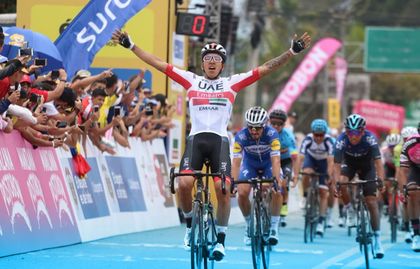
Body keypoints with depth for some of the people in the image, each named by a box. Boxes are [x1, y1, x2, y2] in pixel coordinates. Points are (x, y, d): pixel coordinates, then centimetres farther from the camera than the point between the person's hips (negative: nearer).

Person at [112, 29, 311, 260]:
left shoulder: (232, 83, 11)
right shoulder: (191, 80, 13)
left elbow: (267, 68, 8)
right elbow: (158, 64, 13)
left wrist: (292, 51, 0)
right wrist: (130, 45, 10)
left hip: (220, 140, 0)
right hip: (196, 139, 0)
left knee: (223, 190, -14)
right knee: (184, 184, -21)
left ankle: (221, 239, 2)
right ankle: (190, 225, 6)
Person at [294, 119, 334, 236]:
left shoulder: (328, 141, -33)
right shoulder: (308, 140, -32)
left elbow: (330, 161, -37)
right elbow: (300, 158, -37)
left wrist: (329, 176, -51)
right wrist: (295, 175, -49)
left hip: (323, 161, -1)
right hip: (311, 158, 1)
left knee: (323, 193, -7)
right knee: (306, 173, -35)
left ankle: (321, 223, -2)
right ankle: (306, 198, -9)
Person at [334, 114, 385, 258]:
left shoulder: (369, 138, -32)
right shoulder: (341, 140, -30)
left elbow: (378, 160, -36)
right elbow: (337, 164, -31)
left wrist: (380, 179, -50)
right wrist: (337, 181, -46)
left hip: (366, 165, -1)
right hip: (349, 163, 1)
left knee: (372, 202, -10)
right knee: (342, 183, -32)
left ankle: (377, 239, -8)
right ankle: (350, 211, -5)